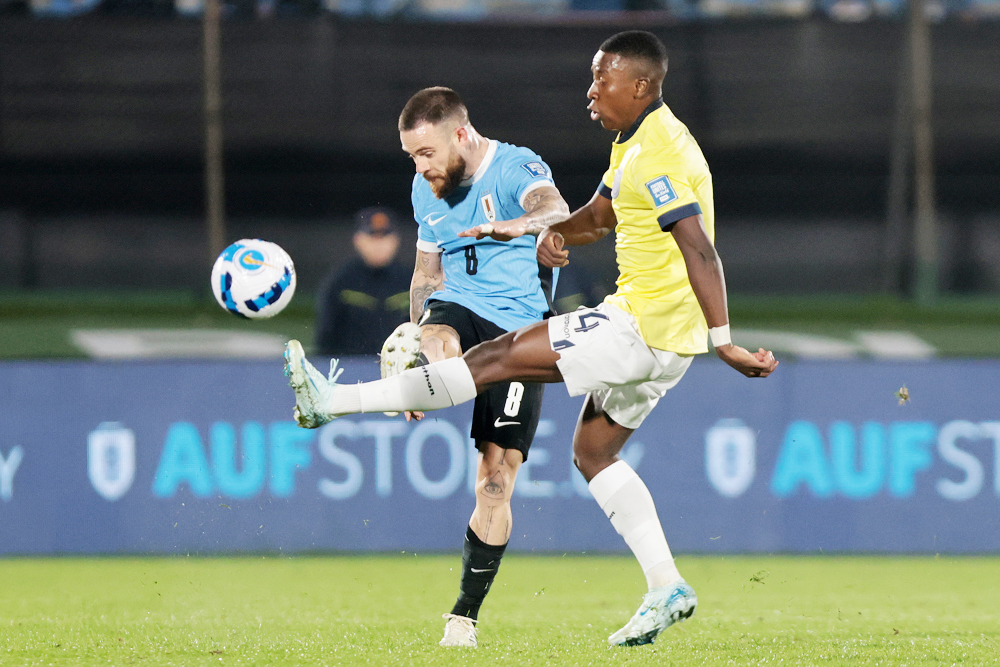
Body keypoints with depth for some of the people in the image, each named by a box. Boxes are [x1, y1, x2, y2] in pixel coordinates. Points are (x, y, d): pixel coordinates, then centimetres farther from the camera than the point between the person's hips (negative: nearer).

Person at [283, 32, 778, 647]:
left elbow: (700, 251, -25)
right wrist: (547, 232, 5)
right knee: (594, 452, 16)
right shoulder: (634, 145, 15)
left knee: (495, 359, -9)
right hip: (659, 340, 11)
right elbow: (600, 215, 26)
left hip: (643, 328, -11)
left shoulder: (657, 156, -19)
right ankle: (666, 589, 11)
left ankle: (333, 403, -8)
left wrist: (724, 342, -31)